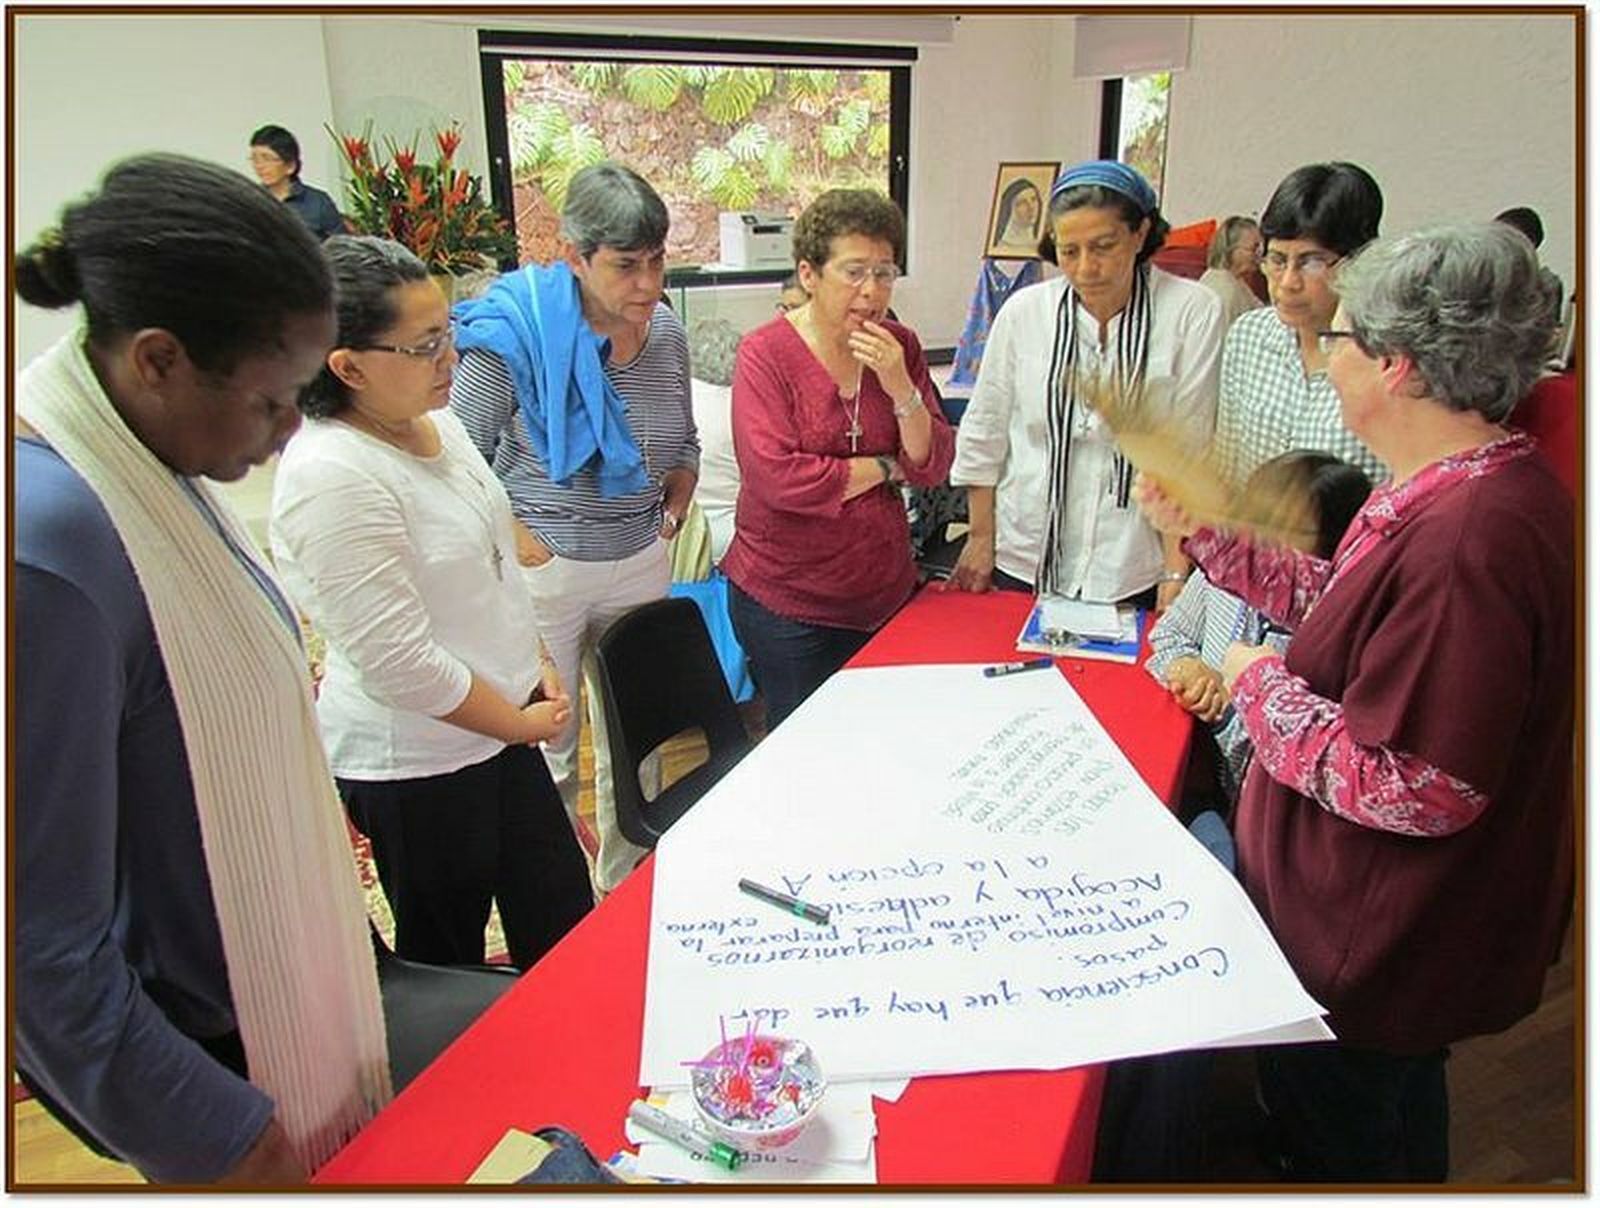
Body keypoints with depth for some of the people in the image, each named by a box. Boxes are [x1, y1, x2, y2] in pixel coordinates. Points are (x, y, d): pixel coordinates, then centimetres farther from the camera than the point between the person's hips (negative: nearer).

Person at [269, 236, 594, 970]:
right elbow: (401, 663, -25)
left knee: (560, 919, 21)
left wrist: (534, 674, 8)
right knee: (446, 959, 15)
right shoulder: (330, 478, -26)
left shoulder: (435, 422, 2)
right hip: (414, 763, -8)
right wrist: (521, 723, -13)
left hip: (498, 727, 8)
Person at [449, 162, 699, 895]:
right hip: (545, 569, -5)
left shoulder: (667, 332, 1)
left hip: (641, 562, 6)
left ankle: (628, 886, 39)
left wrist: (672, 514, 3)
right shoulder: (518, 334, -16)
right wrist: (512, 538, -15)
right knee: (543, 748, 6)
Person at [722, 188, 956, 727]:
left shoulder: (899, 346, 2)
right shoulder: (765, 353, -12)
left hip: (886, 589, 5)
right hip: (787, 602, -4)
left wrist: (900, 388, -19)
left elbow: (933, 466, -2)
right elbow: (775, 476, -24)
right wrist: (884, 469, -12)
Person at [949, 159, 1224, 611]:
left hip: (1135, 572, -1)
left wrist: (1177, 571, -10)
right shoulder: (1023, 311, -2)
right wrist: (981, 538, 6)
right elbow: (983, 433, 5)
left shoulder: (1194, 313, -8)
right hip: (1024, 561, 2)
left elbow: (1191, 450, -9)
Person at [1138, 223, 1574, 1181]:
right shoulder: (1474, 490, 1)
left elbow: (1416, 789, -32)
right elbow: (1340, 608, 13)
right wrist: (1203, 529, 9)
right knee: (1398, 1115, 31)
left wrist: (1263, 686, -19)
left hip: (1377, 950, -10)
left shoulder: (1467, 538, -34)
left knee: (1338, 1142, 15)